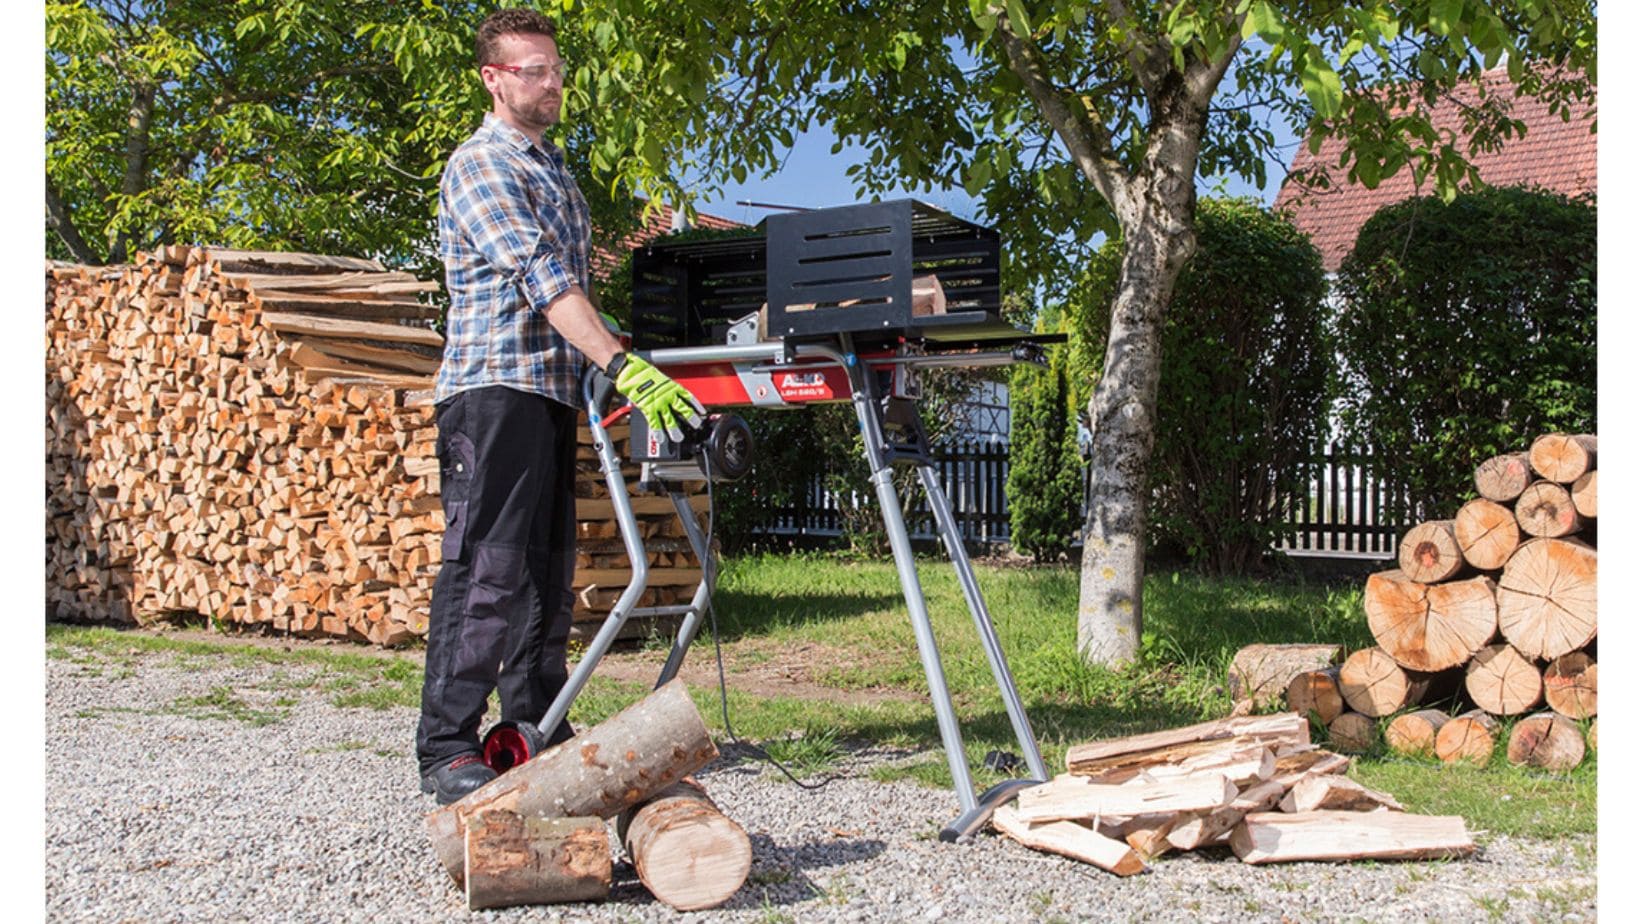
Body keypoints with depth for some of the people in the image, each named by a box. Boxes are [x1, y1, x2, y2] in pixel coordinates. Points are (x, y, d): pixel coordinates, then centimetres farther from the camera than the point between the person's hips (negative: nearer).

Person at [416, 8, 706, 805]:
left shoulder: (552, 169, 21)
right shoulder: (481, 165, -8)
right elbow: (541, 279, -21)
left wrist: (602, 375, 18)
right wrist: (624, 366, -29)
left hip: (553, 390, 9)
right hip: (495, 386, -9)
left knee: (548, 570, 11)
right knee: (486, 568, -11)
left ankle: (535, 729, 19)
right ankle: (446, 749, -7)